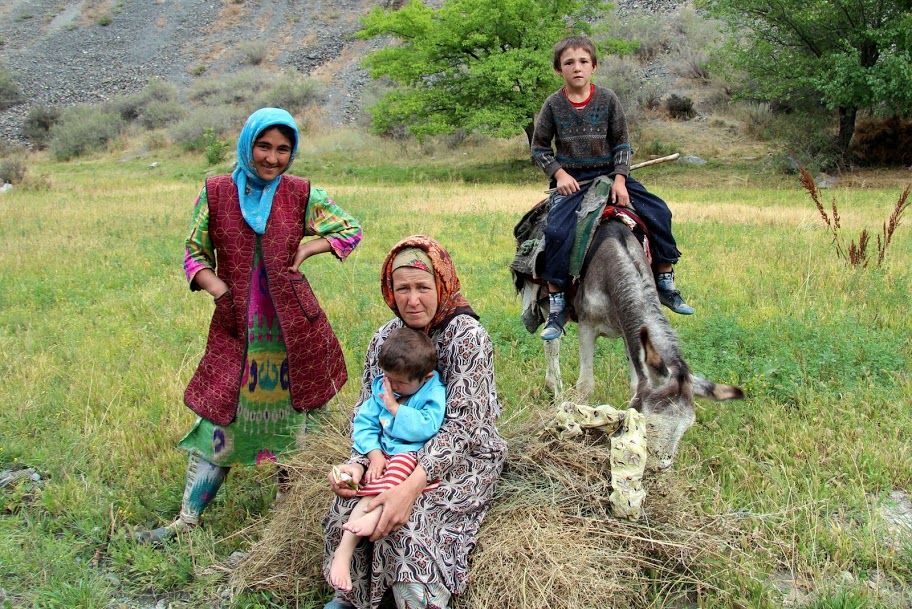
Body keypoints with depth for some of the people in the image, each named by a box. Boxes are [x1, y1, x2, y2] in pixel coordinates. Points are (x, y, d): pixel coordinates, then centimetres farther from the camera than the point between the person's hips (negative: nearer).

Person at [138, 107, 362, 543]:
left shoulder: (302, 195, 0)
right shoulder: (215, 192, 1)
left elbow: (352, 230, 8)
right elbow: (194, 254, 5)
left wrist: (307, 249, -6)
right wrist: (216, 288, -14)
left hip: (292, 330, 0)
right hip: (235, 332, 0)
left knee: (293, 418, 11)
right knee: (220, 420, 4)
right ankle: (187, 519, 15)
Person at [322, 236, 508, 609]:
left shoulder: (468, 336, -17)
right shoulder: (385, 337, 0)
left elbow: (461, 425, -23)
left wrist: (412, 486, -34)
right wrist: (357, 463, -20)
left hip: (464, 456, -4)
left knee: (407, 521, -29)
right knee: (348, 503, -21)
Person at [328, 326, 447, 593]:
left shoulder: (434, 393, -7)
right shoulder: (380, 387, 9)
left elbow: (426, 427, -21)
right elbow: (364, 424, 8)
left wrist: (395, 408, -17)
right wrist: (374, 453, -7)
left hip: (414, 457, -4)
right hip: (384, 457, 4)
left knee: (401, 464, -37)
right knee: (371, 493, -22)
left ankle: (372, 516, -49)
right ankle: (344, 552, -30)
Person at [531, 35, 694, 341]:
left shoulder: (608, 99, 0)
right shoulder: (553, 105, -2)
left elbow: (622, 143, 3)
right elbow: (539, 147, 5)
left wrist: (620, 179, -9)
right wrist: (560, 173, -9)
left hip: (609, 173, 2)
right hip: (570, 180, -2)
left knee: (658, 212, -9)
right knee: (557, 230, -27)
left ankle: (665, 284, 8)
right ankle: (556, 307, -19)